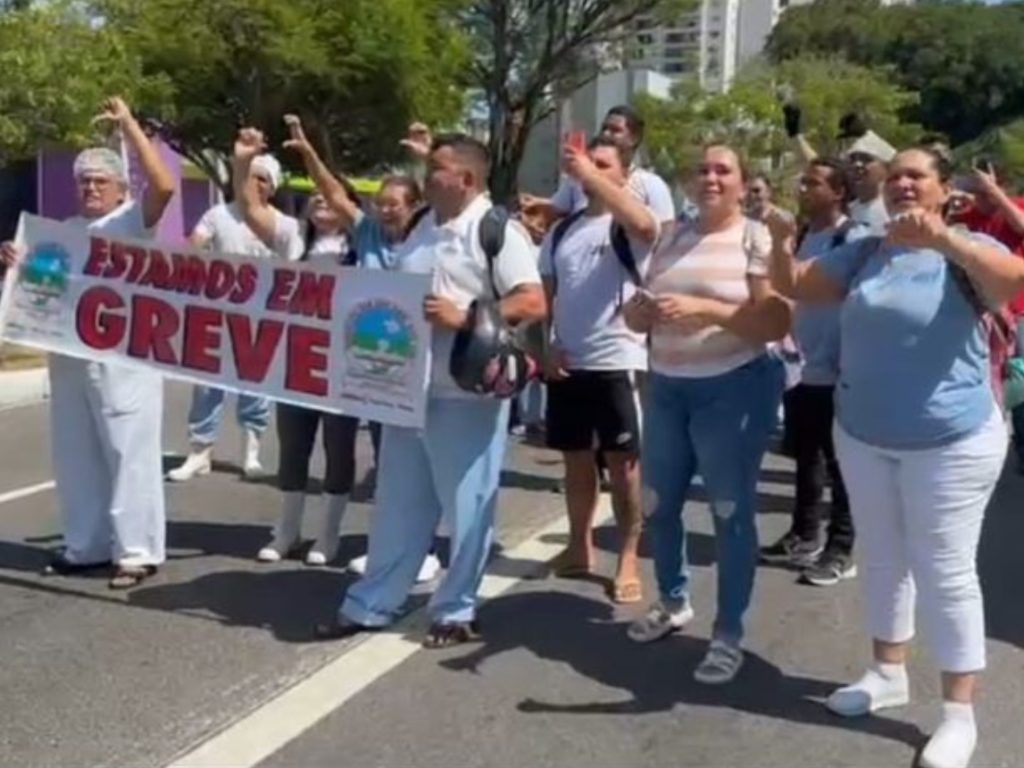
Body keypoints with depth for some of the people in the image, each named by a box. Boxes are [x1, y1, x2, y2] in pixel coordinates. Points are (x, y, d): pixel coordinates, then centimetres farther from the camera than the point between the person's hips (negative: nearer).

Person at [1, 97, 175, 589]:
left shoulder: (132, 220, -1)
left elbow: (164, 186, -20)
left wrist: (129, 126, -17)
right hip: (70, 357, 7)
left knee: (129, 454, -5)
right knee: (76, 457, 12)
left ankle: (137, 551, 1)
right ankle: (86, 547, 22)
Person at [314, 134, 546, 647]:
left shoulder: (497, 231, -9)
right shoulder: (424, 229, 15)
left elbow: (533, 303, -17)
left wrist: (464, 317, -24)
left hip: (467, 395, -7)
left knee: (466, 506, 4)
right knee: (398, 504, 14)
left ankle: (457, 612, 18)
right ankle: (370, 605, 24)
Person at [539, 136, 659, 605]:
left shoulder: (629, 228, -4)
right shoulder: (562, 232, 13)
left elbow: (644, 224, -30)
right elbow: (543, 296, 14)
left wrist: (592, 176, -29)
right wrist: (545, 346, 1)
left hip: (618, 362, -5)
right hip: (567, 363, 5)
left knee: (623, 463, 0)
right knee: (576, 459, 13)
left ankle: (627, 561, 7)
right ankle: (580, 547, 26)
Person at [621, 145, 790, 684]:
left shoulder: (757, 239, -6)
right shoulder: (671, 240, 11)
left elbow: (777, 321, -16)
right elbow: (641, 317, 13)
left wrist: (703, 308, -25)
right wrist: (639, 311, -12)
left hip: (734, 389, -6)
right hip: (666, 387, 6)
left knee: (731, 513, 0)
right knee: (657, 505, 14)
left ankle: (729, 634, 14)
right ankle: (673, 601, 37)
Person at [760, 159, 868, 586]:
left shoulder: (855, 239, -12)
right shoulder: (801, 237, 10)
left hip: (836, 372, -7)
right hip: (801, 368, 7)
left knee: (838, 463, 4)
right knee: (806, 458, 16)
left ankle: (841, 549, 14)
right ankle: (804, 536, 29)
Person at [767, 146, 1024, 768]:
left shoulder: (966, 250, -11)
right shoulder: (862, 254, 5)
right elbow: (794, 286, 6)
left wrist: (942, 238, -49)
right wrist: (781, 244, -16)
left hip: (950, 441, -6)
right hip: (863, 436, 6)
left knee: (945, 571, -1)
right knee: (881, 558, 17)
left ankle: (960, 713, 10)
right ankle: (889, 674, 35)